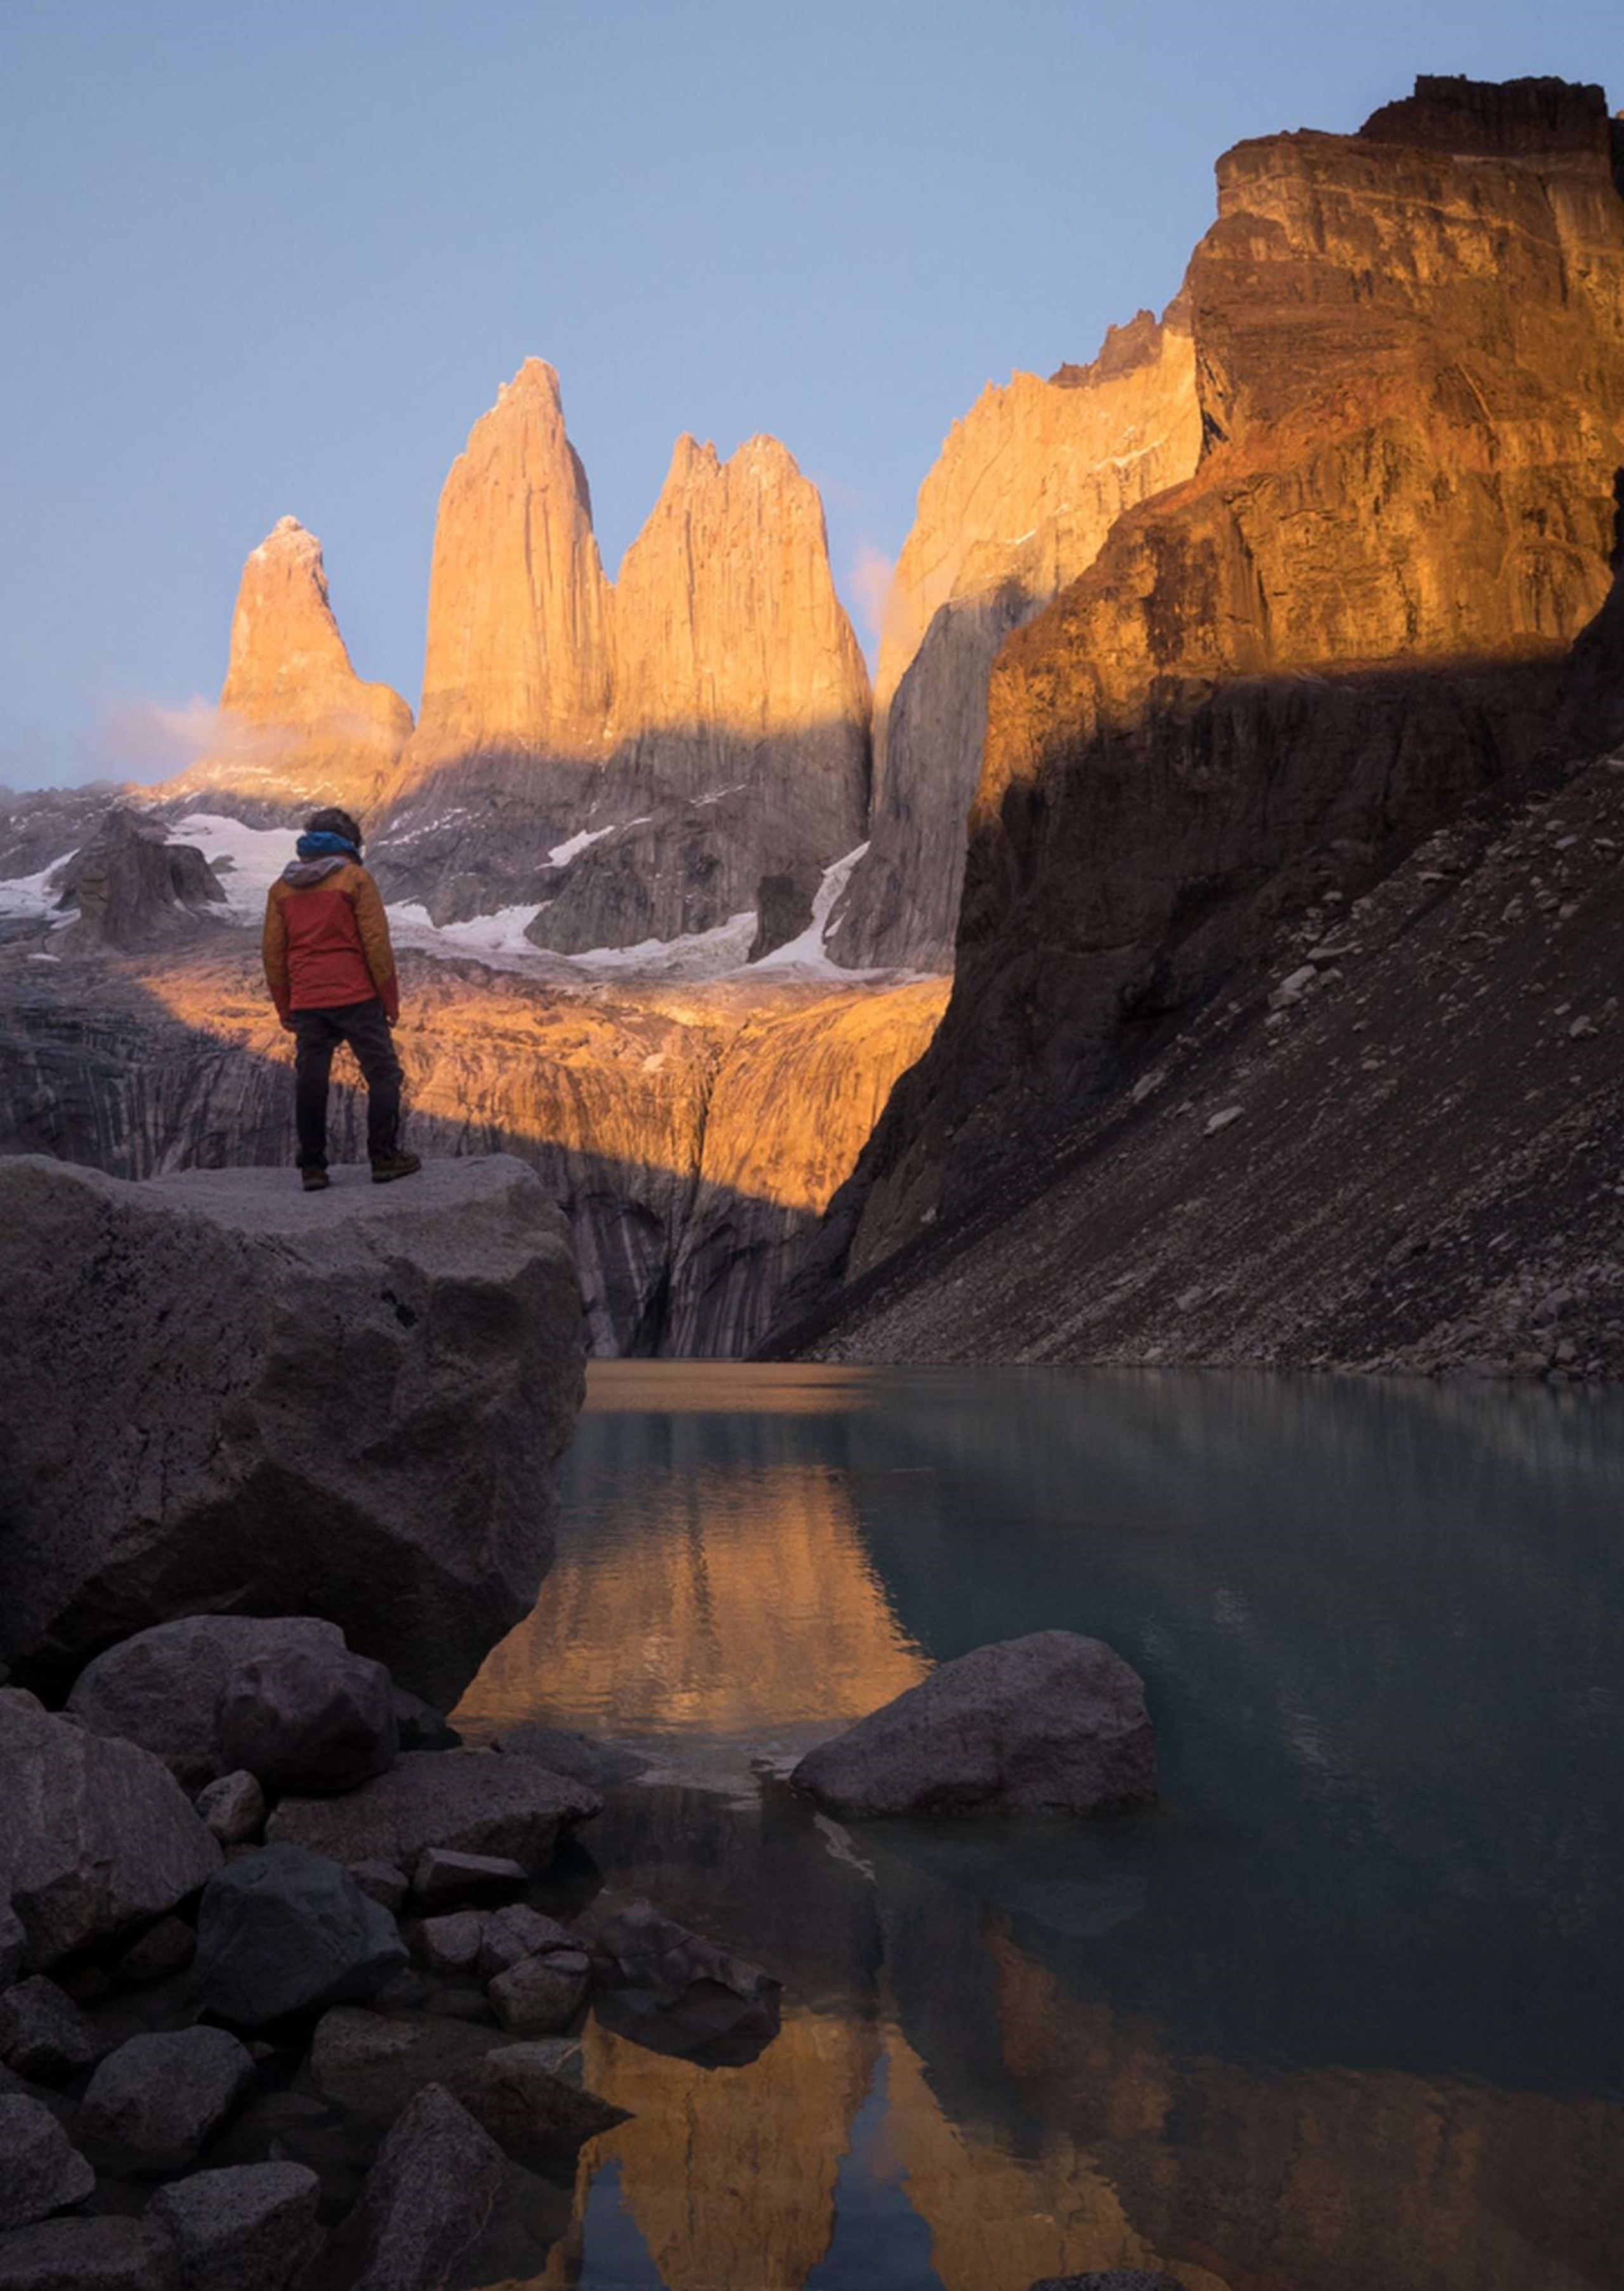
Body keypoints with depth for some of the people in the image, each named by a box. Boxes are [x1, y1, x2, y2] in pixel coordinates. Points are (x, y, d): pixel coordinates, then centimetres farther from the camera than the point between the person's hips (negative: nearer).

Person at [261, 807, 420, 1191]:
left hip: (306, 1003, 4)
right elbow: (376, 944, -7)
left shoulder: (282, 887, 11)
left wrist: (284, 1008, 17)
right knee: (382, 1073, 5)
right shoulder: (355, 879, -3)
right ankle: (384, 1157, 2)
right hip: (356, 997, -4)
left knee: (310, 1083, 8)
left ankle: (313, 1167, 10)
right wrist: (390, 998, 0)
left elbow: (273, 953, 11)